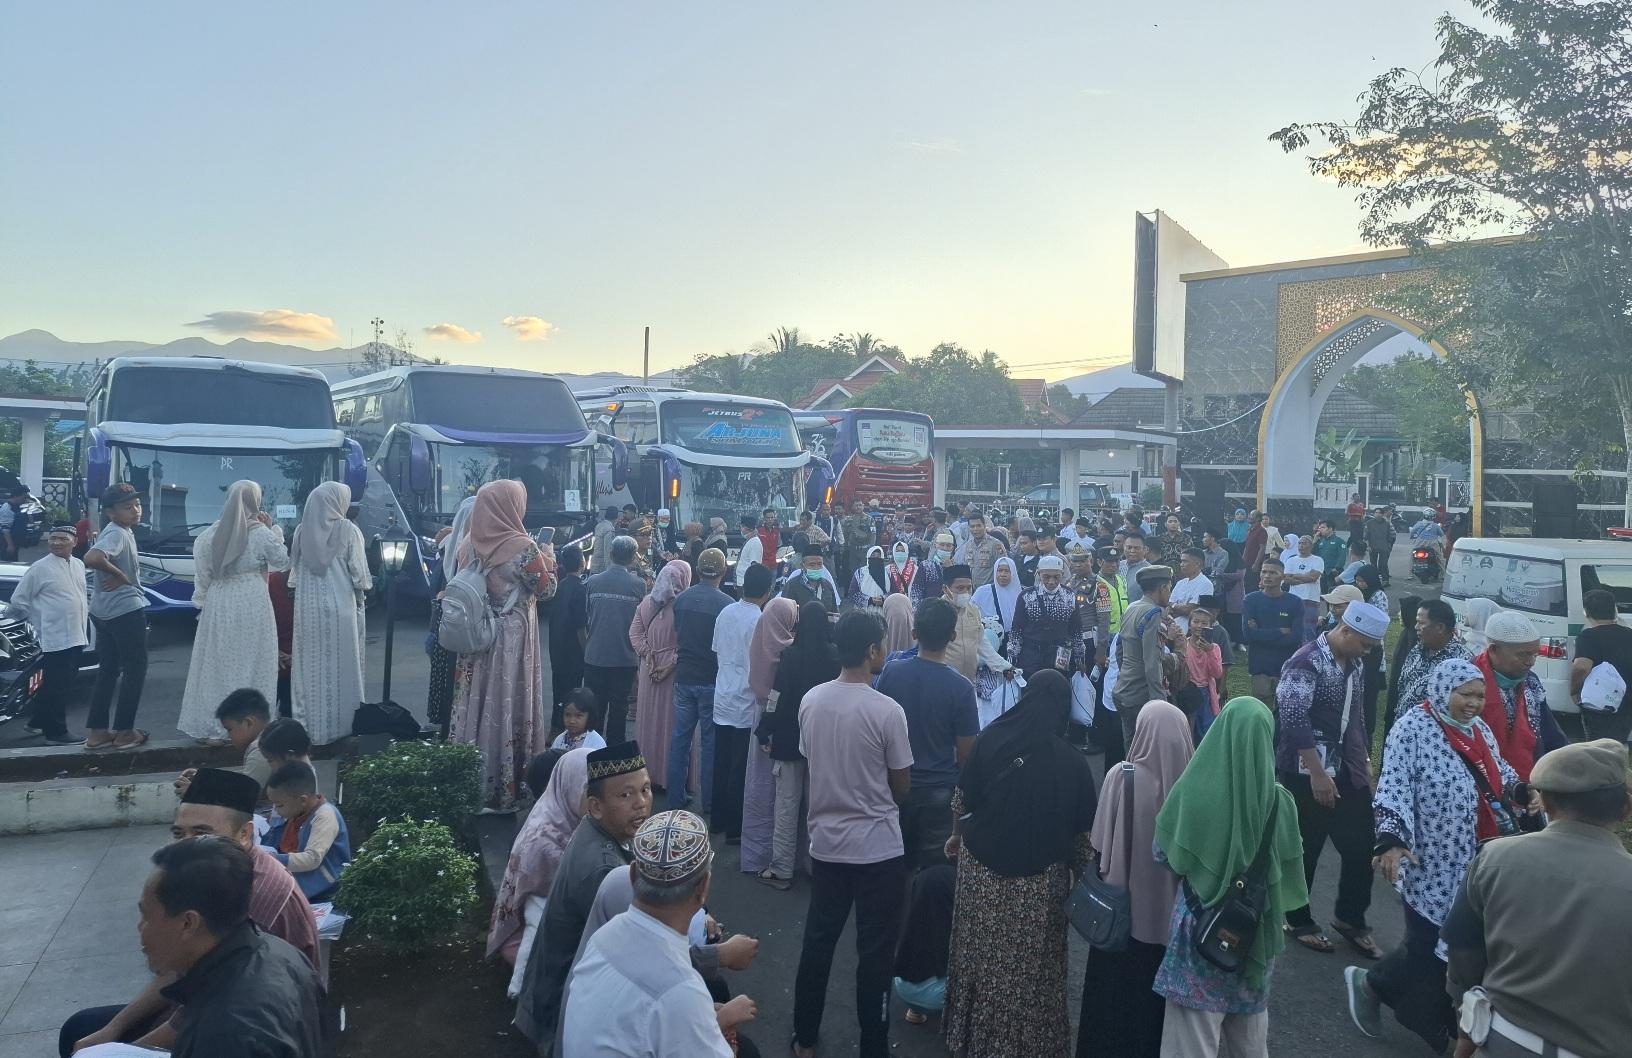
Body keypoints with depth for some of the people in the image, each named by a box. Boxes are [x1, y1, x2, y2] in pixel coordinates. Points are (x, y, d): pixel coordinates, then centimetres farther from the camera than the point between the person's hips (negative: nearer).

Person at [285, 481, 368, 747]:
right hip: (340, 605, -3)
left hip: (308, 606, 3)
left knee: (310, 665, 9)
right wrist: (359, 599, 6)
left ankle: (310, 722, 14)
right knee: (340, 664, 4)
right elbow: (358, 572, -6)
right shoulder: (348, 530, -7)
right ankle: (340, 722, 7)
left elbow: (294, 571, 8)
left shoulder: (302, 531, 4)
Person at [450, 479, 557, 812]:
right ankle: (502, 787, 10)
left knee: (477, 704, 13)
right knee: (508, 705, 3)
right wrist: (548, 558, 9)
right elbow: (546, 589, -8)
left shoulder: (469, 545, 1)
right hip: (513, 639, -6)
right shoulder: (522, 547, -17)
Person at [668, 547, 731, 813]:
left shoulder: (681, 599, 0)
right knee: (710, 741, 7)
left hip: (684, 677, 4)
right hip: (712, 680, -4)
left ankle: (676, 798, 18)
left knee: (680, 737, 12)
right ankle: (708, 801, 15)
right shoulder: (725, 603, -14)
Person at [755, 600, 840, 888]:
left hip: (790, 737, -3)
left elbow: (778, 698, -14)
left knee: (787, 803, 3)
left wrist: (764, 733, -5)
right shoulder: (835, 656, -5)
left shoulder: (791, 654, -14)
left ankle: (782, 869, 7)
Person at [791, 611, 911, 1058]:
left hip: (825, 843, 5)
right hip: (879, 849, -5)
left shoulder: (810, 701, -4)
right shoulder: (887, 711, -19)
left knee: (817, 941, 18)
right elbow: (901, 786, -9)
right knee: (874, 952, 9)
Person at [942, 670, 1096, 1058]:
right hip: (1041, 877, -1)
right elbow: (1081, 832, -5)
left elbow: (962, 798, -1)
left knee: (981, 952, 18)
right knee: (1030, 963, 14)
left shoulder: (991, 738, -8)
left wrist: (957, 835, 17)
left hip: (982, 864, 1)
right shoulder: (1072, 762, -9)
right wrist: (1083, 874, 11)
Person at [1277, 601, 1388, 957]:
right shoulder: (1306, 663, -18)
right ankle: (1298, 921, 24)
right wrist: (1317, 774, -23)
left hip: (1348, 771, 7)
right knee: (1304, 850, 6)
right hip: (1308, 773, -7)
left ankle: (1350, 918, 29)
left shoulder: (1354, 663, 8)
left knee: (1361, 845, 10)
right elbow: (1295, 722, -23)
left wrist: (1365, 761, 16)